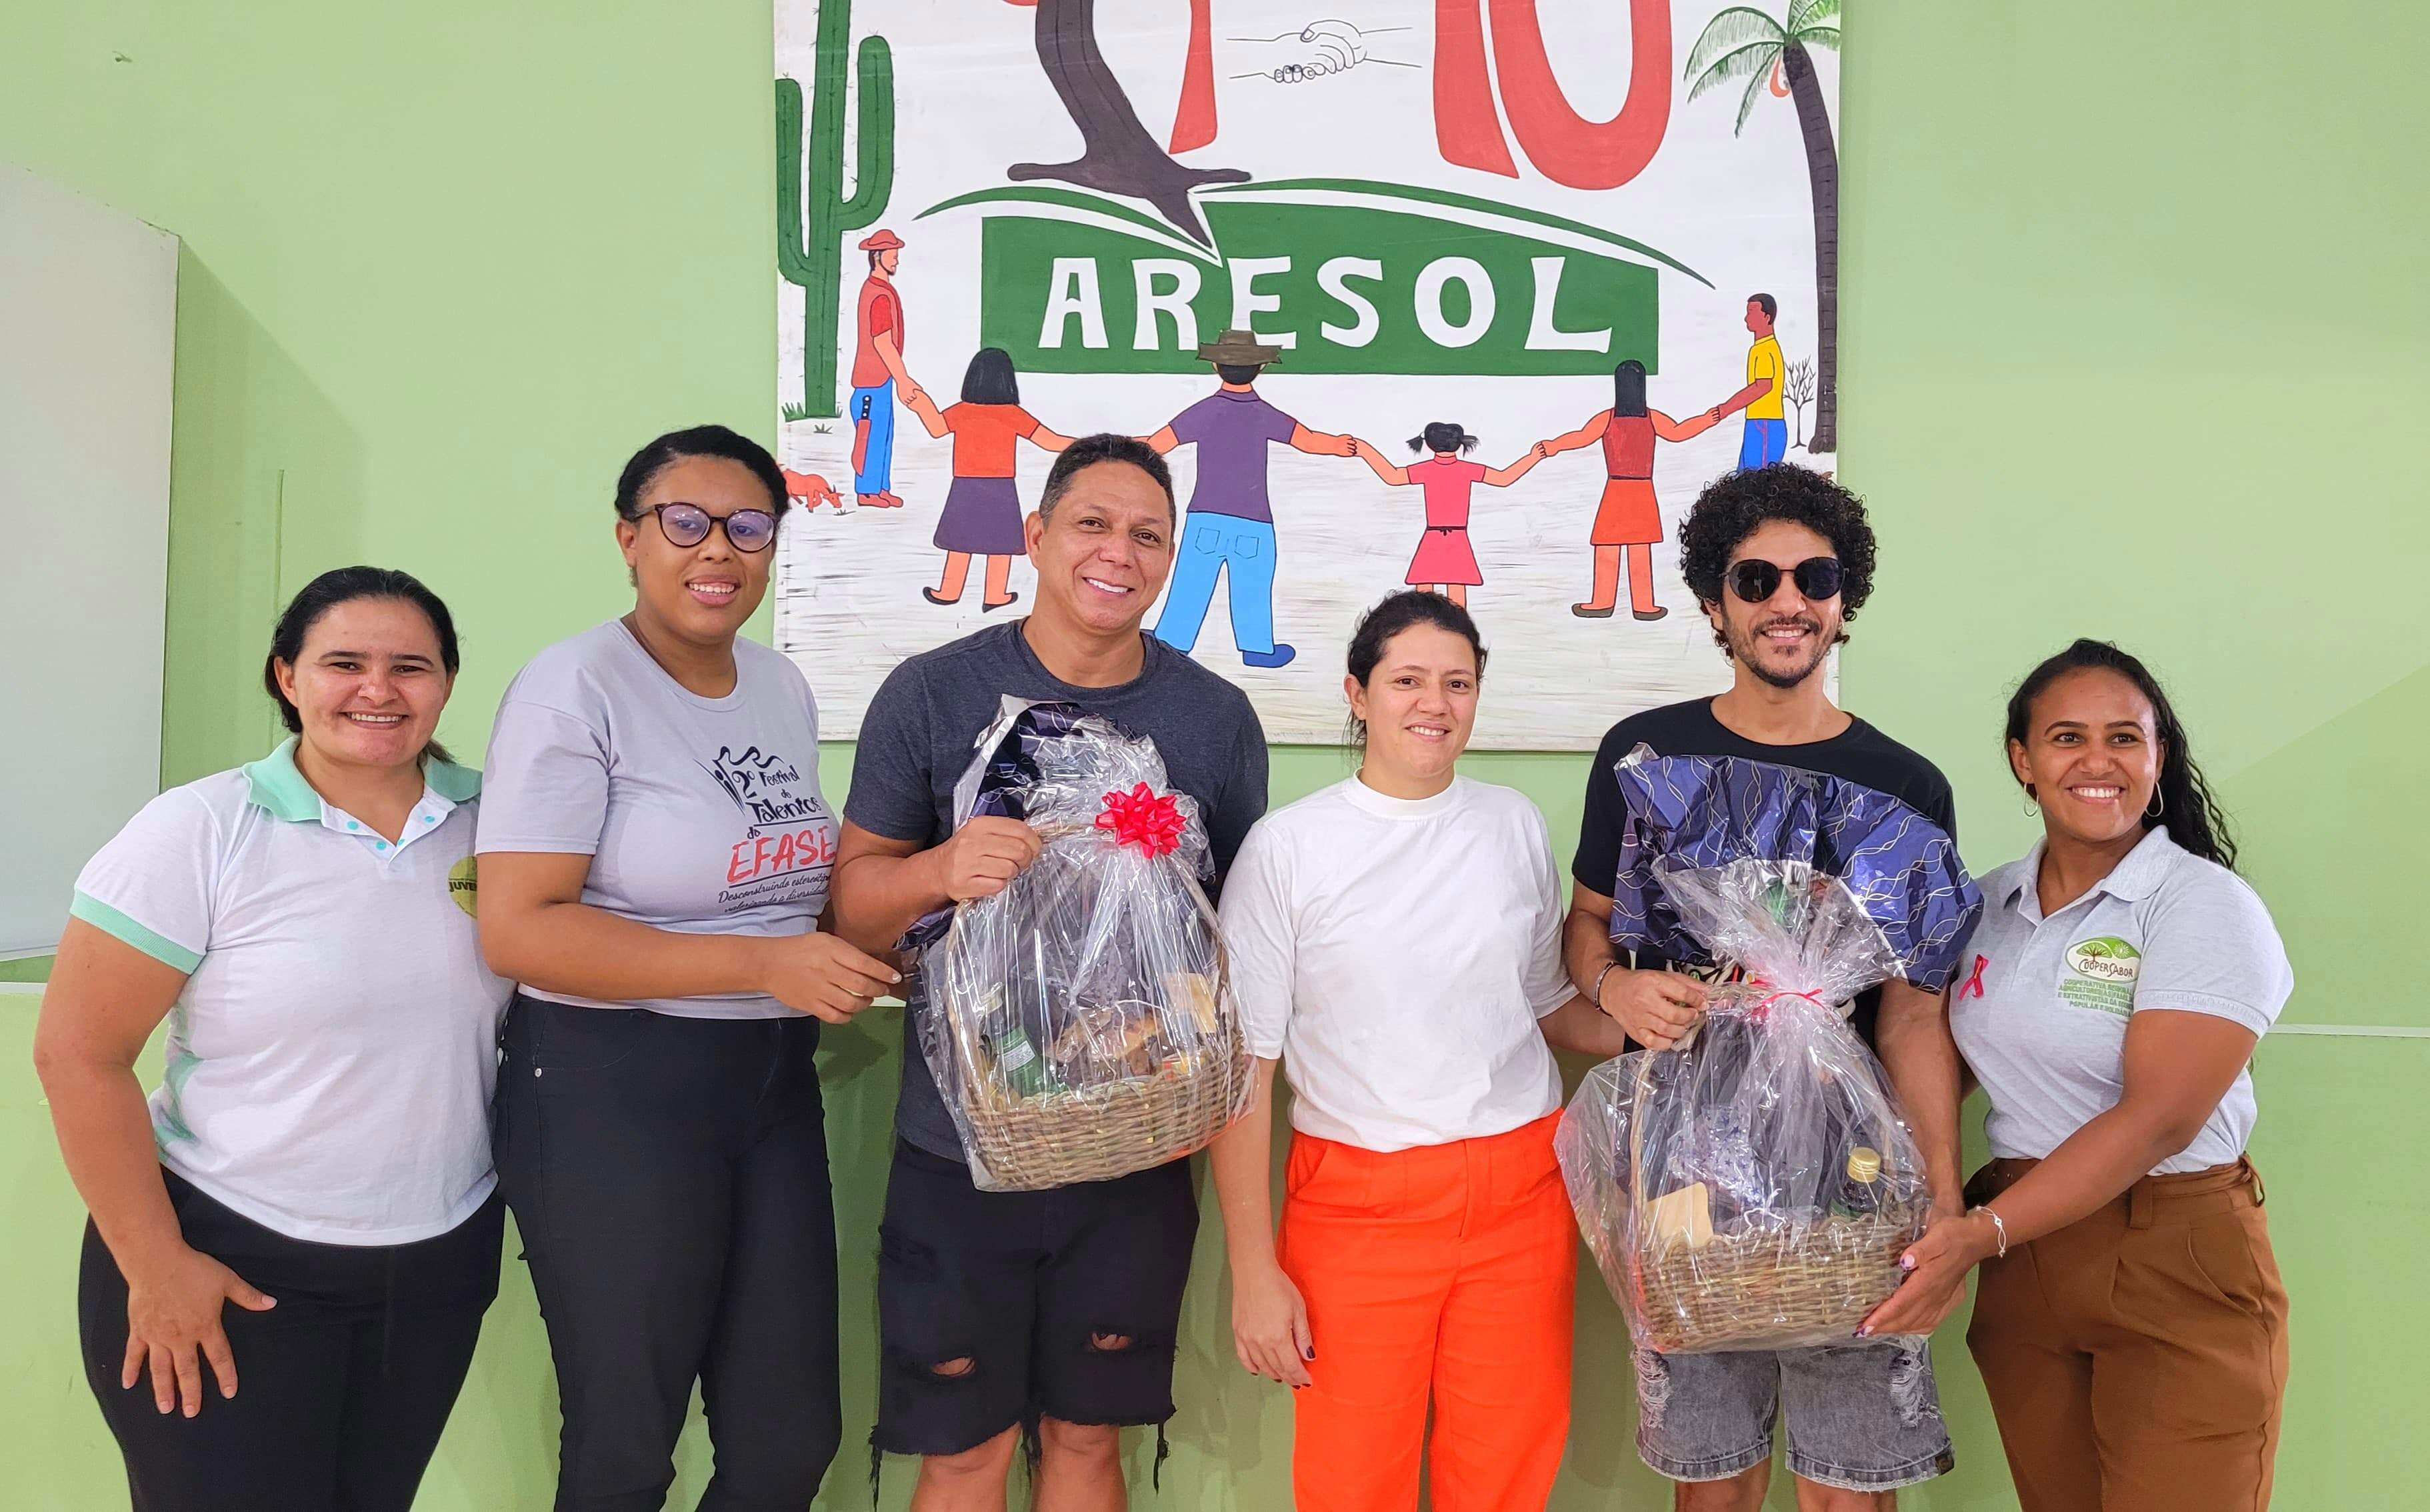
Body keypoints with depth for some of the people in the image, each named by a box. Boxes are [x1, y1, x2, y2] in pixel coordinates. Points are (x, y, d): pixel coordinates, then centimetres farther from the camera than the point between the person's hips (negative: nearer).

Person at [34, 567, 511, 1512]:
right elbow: (79, 1054, -10)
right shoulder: (198, 833, -11)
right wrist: (154, 1266, -11)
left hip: (442, 1262, 4)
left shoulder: (491, 821, -2)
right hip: (230, 1263, -3)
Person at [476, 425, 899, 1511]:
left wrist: (856, 948, 2)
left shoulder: (784, 689, 8)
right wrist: (762, 964, -23)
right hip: (612, 1089, -6)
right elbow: (518, 930, -20)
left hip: (773, 1082, 6)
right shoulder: (577, 686, -12)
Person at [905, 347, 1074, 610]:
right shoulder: (1014, 415, -8)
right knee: (1001, 541, 8)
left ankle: (948, 592, 19)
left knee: (961, 539, 11)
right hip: (1001, 489, -2)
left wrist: (922, 407, 18)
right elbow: (1051, 441, -7)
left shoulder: (960, 412, -5)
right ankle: (995, 596, 12)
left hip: (965, 488, 2)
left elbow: (936, 428, 9)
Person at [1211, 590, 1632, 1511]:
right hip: (1356, 1202, -3)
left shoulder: (1515, 827, 7)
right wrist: (1254, 1273, -7)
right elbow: (1245, 1068, -5)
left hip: (1521, 1195, 3)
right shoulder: (1288, 847, -5)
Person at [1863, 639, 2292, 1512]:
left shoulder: (2205, 904, -12)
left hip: (2176, 1270, -5)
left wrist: (1984, 1234, -26)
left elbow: (2158, 1117, -20)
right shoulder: (1989, 904, 5)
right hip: (2022, 1259, 5)